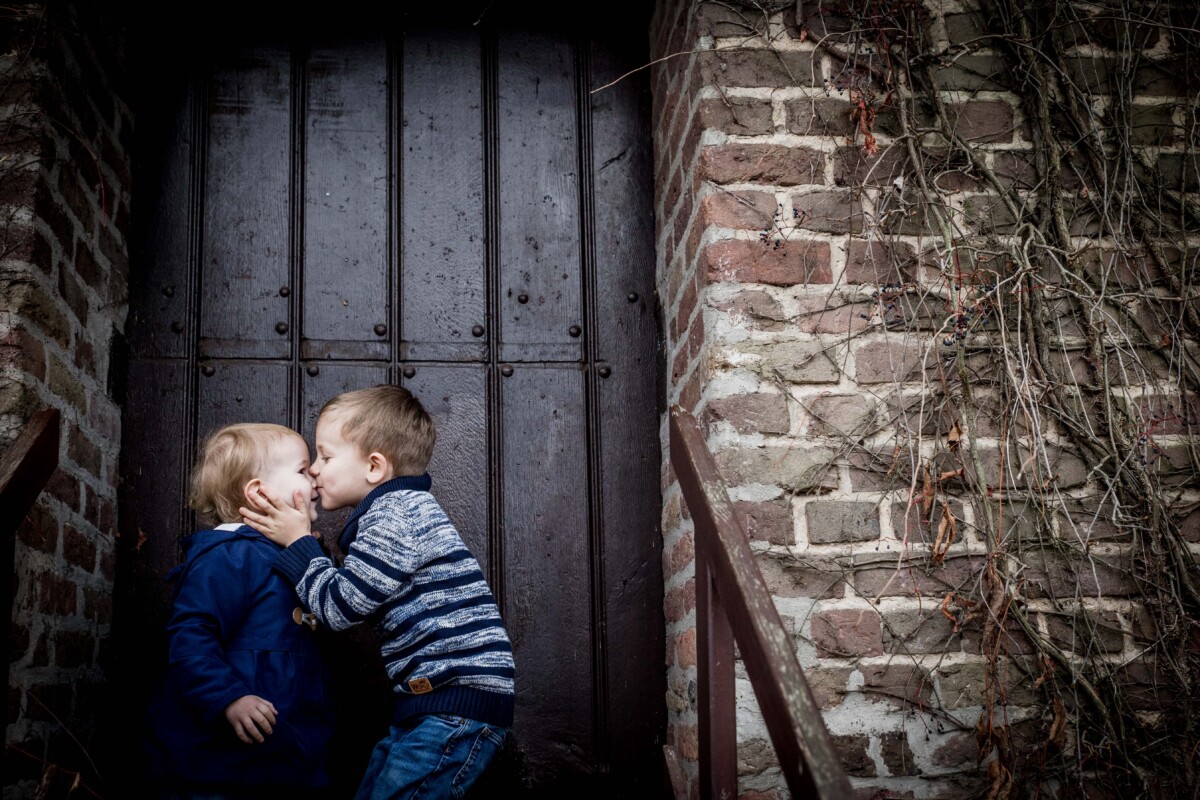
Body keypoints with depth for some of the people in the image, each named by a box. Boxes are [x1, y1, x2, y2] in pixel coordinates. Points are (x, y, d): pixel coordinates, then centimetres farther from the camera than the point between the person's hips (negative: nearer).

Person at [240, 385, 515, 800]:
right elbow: (350, 602, 18)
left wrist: (297, 542, -1)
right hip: (432, 697, 11)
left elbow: (339, 606, -13)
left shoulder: (396, 516, -14)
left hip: (458, 702, -11)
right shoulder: (399, 511, 19)